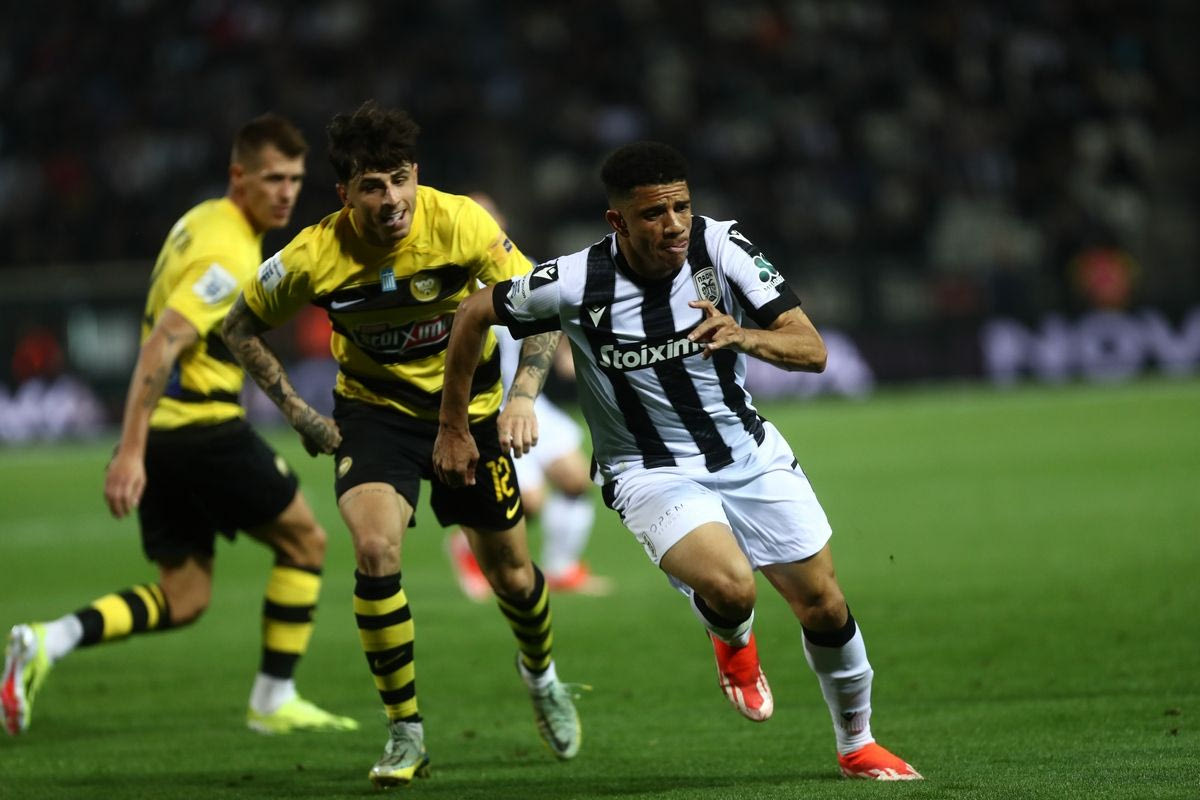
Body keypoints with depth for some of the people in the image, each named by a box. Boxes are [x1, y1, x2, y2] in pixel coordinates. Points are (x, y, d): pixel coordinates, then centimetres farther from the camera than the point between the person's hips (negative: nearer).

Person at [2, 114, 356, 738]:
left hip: (163, 431, 9)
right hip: (204, 428, -9)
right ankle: (273, 702, 12)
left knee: (182, 600, 11)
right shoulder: (228, 255, -17)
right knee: (304, 540, 10)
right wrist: (131, 452, -30)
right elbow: (161, 346, -25)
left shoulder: (201, 221, 13)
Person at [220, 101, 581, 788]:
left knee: (511, 573, 8)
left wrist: (524, 393, -30)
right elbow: (242, 328, -3)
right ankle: (406, 736, -11)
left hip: (468, 404, 1)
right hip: (374, 409, -1)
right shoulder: (314, 258, -21)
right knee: (375, 550, -25)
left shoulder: (460, 223, -23)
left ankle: (541, 675, 45)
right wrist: (297, 411, -8)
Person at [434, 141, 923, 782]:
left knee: (822, 604, 4)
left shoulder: (718, 245, -16)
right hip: (651, 473, -3)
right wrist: (453, 427, 2)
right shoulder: (577, 284, -22)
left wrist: (744, 337, -38)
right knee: (729, 588, -29)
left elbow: (811, 349, -18)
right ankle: (734, 642, 11)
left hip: (748, 453, 3)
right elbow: (474, 314, -4)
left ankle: (856, 745, 32)